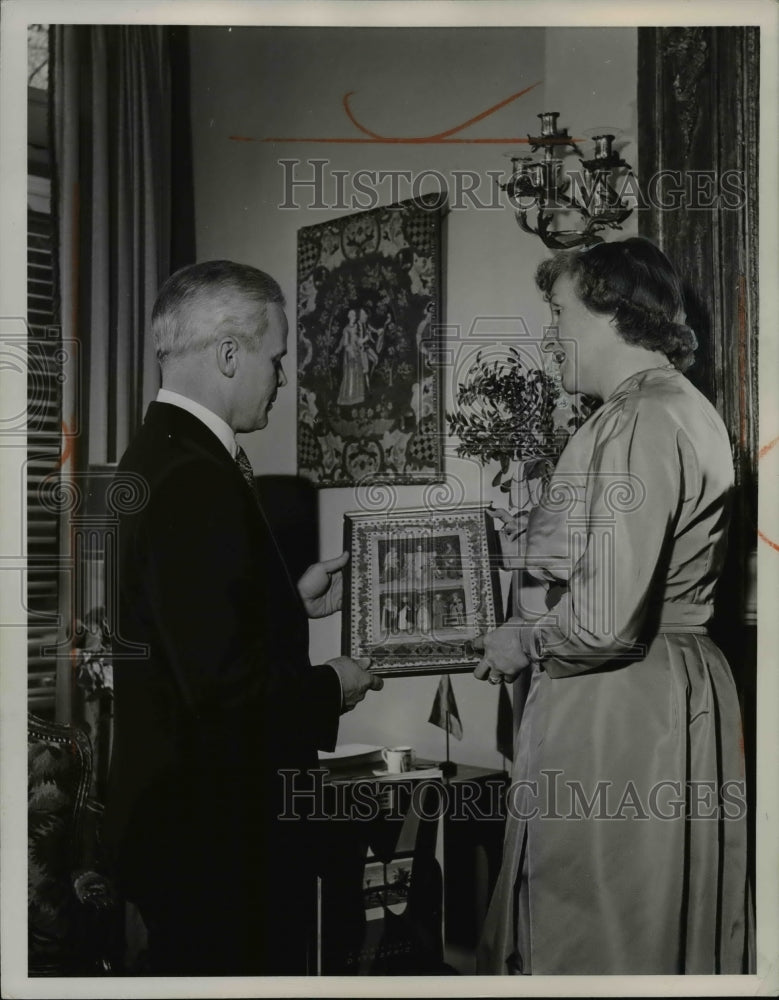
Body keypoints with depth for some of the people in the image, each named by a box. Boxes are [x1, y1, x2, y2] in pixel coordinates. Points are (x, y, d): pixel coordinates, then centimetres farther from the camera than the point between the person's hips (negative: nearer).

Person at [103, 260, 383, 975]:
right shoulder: (199, 481, -23)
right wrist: (332, 688, -11)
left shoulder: (147, 461, 7)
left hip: (163, 804, 10)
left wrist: (294, 602, 13)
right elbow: (223, 682, -28)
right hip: (219, 828, -10)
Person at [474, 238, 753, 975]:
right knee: (677, 934, 19)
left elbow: (605, 619, -25)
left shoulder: (634, 423, -18)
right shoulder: (689, 409, 12)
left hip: (613, 708, -10)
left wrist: (521, 644, -8)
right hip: (686, 686, 10)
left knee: (589, 940, 3)